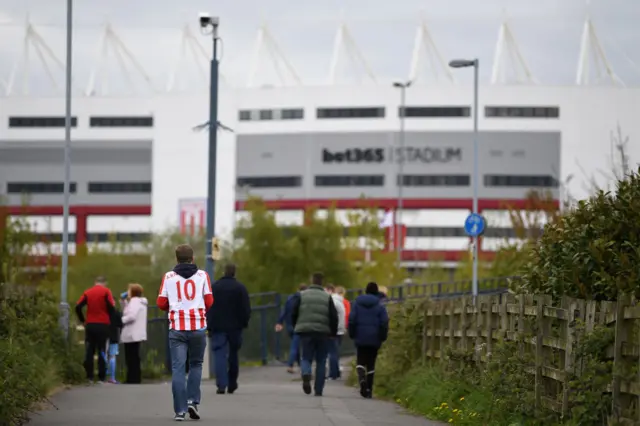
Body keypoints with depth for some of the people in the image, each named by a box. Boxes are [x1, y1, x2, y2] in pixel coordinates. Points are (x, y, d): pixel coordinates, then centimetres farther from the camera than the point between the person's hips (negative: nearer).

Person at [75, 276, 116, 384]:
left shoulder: (87, 293, 7)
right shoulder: (106, 291, -3)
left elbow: (78, 307, -2)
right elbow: (111, 306, -11)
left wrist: (82, 320, 8)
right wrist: (110, 319, 5)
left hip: (90, 325, 3)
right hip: (103, 325, -3)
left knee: (89, 351, 9)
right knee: (102, 352, 2)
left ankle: (89, 377, 5)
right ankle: (101, 378, 0)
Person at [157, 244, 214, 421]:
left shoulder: (168, 277, 4)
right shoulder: (202, 275, 2)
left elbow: (161, 304, 3)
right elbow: (209, 302, 1)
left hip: (177, 328, 0)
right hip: (198, 327, 0)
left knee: (178, 368, 1)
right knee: (196, 364, 17)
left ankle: (180, 410, -4)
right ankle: (193, 401, 3)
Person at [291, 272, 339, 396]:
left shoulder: (301, 295, 2)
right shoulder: (327, 297, 2)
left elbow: (294, 313, 2)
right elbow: (334, 316, -1)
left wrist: (296, 328, 17)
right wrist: (333, 333, 10)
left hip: (305, 332, 0)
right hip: (323, 333, 0)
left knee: (306, 358, 6)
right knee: (321, 361, 8)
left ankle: (306, 374, -29)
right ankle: (318, 390, 4)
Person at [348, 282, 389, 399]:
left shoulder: (357, 303, 2)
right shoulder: (380, 306, -2)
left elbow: (351, 320, -1)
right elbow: (384, 323, -7)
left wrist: (352, 334, 7)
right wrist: (383, 337, 3)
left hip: (360, 338, 0)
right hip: (374, 339, 0)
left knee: (360, 361, 5)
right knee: (371, 363, 9)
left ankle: (362, 378, -27)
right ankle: (369, 389, 9)